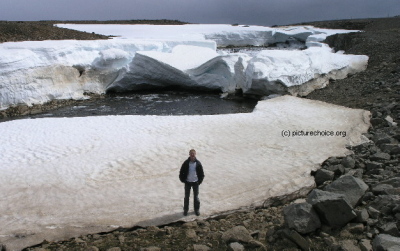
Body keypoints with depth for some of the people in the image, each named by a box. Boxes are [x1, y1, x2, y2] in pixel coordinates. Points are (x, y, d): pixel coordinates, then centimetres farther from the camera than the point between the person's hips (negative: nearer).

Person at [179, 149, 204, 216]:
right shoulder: (186, 163, -10)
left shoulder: (198, 163, -7)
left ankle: (197, 209, 26)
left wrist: (200, 181, -2)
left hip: (195, 182, 0)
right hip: (187, 182, 0)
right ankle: (185, 209, 24)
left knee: (196, 196, 11)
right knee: (186, 196, 10)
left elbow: (201, 173, 2)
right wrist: (183, 180, -4)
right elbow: (181, 172, 0)